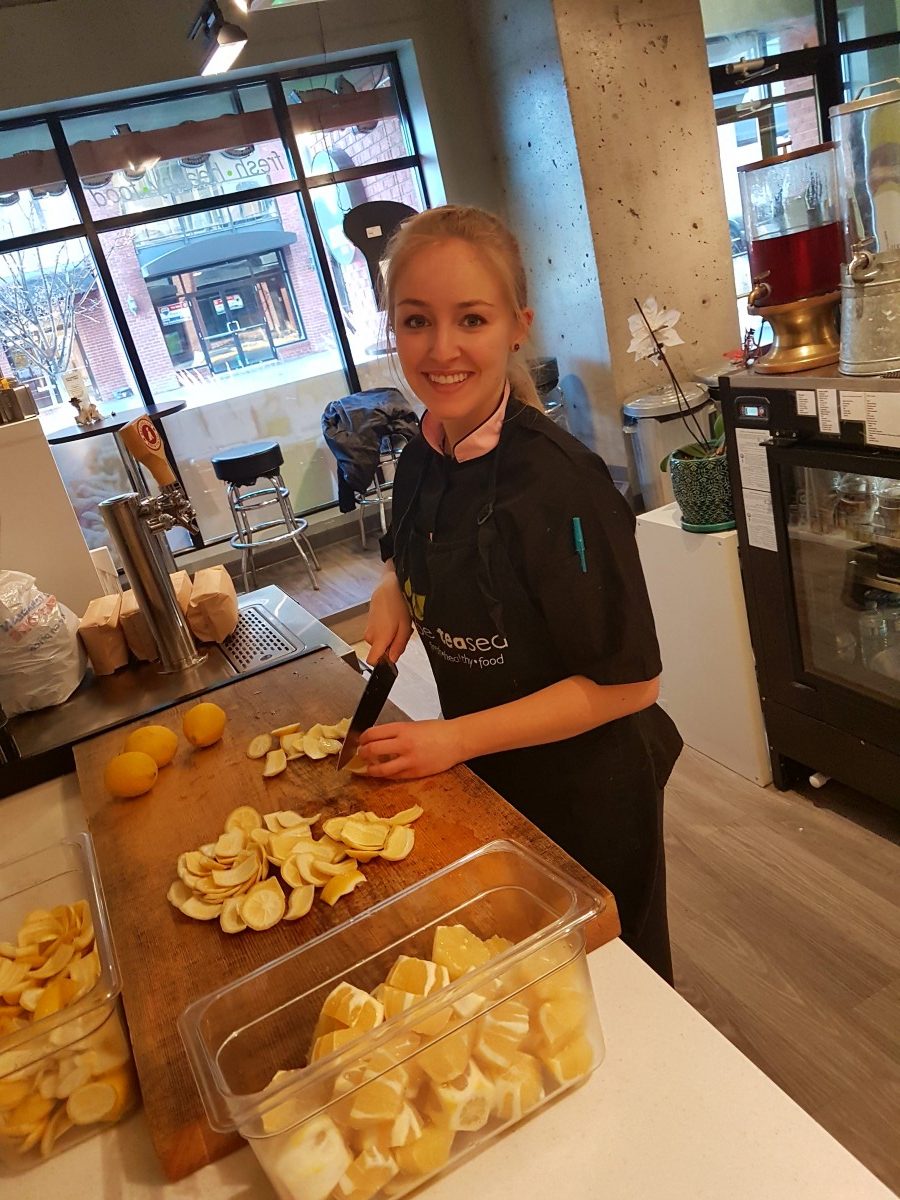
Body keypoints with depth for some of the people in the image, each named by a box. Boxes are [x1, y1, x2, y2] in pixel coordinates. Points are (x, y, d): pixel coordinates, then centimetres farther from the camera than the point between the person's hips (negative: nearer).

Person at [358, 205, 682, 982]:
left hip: (587, 790, -6)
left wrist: (456, 739, -24)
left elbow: (627, 682, -24)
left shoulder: (559, 481, -28)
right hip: (491, 776, 7)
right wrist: (392, 591, -7)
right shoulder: (423, 458, -6)